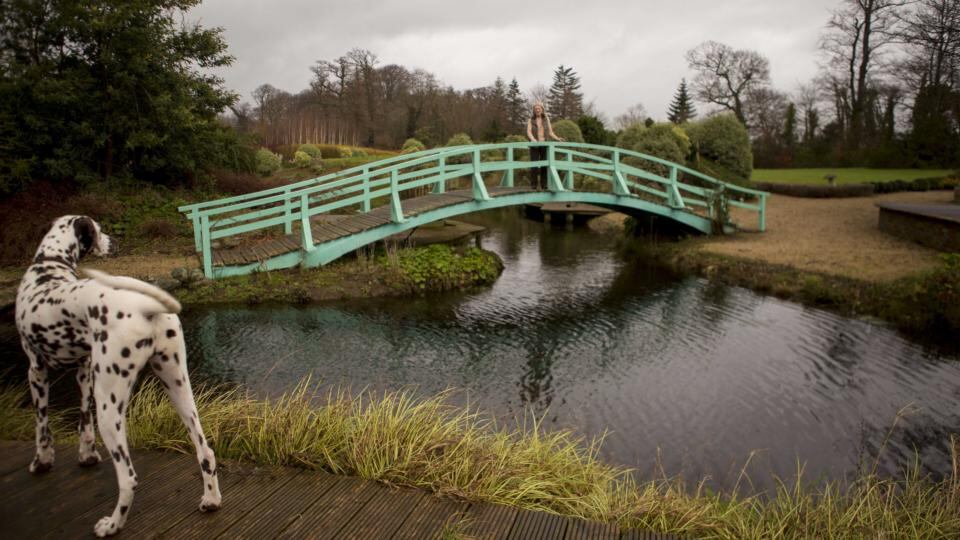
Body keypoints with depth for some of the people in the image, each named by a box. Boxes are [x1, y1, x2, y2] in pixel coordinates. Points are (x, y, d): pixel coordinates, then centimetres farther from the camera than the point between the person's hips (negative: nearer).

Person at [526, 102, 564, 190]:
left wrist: (557, 139, -10)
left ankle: (544, 184, 2)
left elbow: (550, 133, 8)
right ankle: (534, 185, -4)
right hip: (534, 145, -2)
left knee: (544, 165, -3)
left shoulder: (546, 119, 9)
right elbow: (529, 132, -10)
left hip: (544, 145, 2)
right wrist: (533, 139, -31)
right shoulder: (530, 120, 4)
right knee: (534, 165, -8)